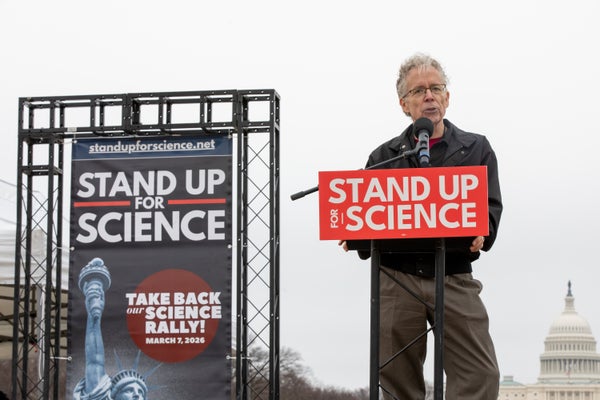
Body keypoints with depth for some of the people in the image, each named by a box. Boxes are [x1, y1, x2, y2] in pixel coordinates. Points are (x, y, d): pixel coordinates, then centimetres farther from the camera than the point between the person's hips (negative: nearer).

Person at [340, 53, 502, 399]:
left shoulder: (476, 149, 13)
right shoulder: (384, 157, 16)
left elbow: (490, 206, 3)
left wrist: (479, 233, -19)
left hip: (454, 279, -1)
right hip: (397, 279, 1)